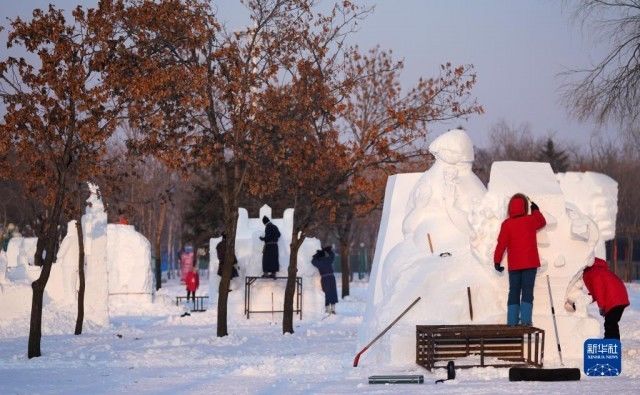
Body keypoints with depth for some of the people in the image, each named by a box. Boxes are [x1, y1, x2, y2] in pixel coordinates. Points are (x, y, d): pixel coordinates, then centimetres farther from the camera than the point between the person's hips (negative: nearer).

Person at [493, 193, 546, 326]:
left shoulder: (507, 224, -6)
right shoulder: (530, 220, -4)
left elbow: (501, 243, -6)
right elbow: (542, 222, 18)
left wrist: (497, 261, 2)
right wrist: (536, 211, 35)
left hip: (514, 265, 1)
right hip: (530, 263, -1)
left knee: (514, 293, 7)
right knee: (527, 292, -2)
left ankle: (512, 321, 3)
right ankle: (525, 320, -14)